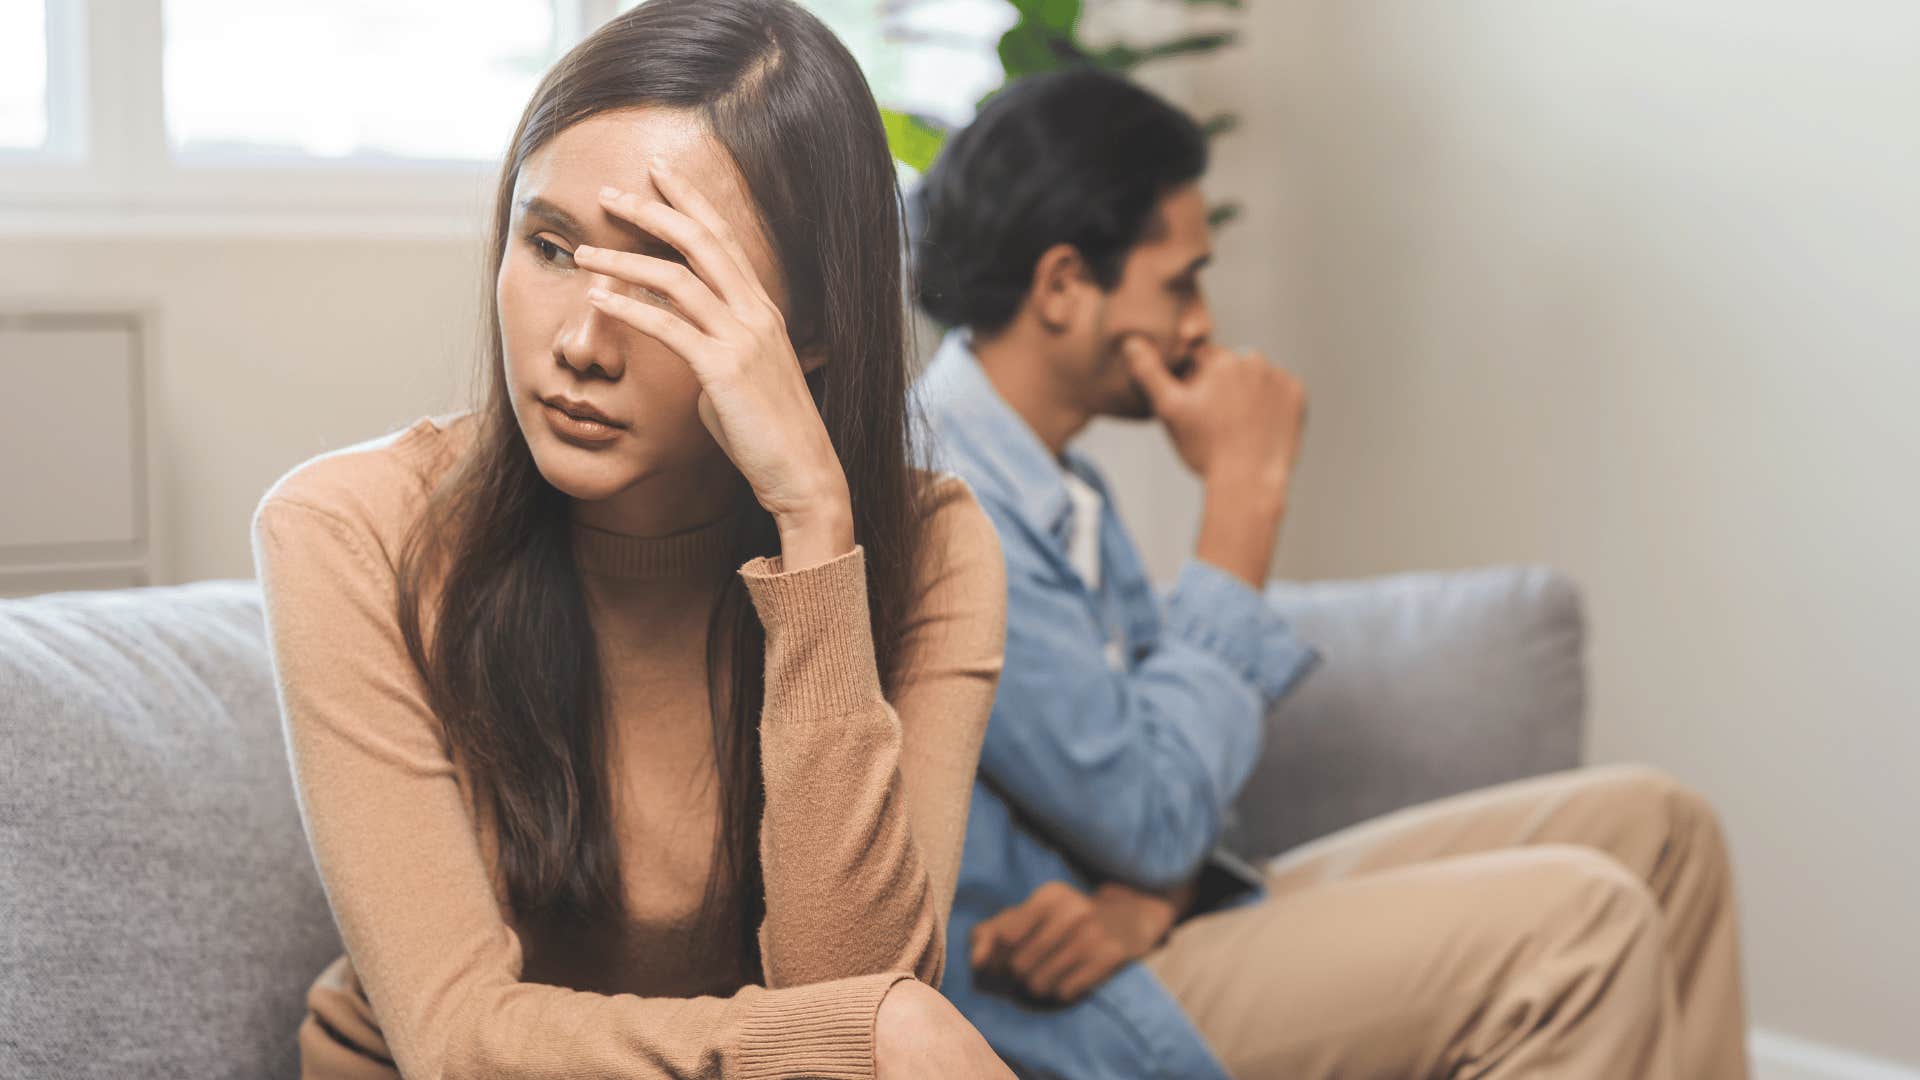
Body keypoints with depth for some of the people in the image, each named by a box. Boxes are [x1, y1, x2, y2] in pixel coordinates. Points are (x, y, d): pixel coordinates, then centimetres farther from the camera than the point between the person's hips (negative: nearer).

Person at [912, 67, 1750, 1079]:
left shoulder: (1049, 477, 11)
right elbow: (1158, 813, -22)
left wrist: (1143, 897, -14)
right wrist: (1244, 491, -16)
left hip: (1165, 925, 10)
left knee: (1652, 826, 5)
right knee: (1577, 921, -22)